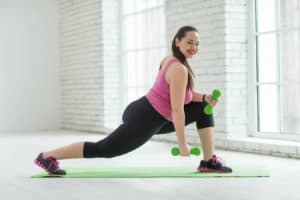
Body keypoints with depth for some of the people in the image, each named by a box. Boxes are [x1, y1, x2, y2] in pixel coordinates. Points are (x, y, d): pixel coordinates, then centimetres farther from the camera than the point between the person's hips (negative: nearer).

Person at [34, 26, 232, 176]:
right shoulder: (179, 69, -21)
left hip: (147, 114, 10)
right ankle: (48, 157, 9)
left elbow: (185, 93, 19)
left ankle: (209, 161, 12)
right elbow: (177, 109, -20)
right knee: (103, 149, -1)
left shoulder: (170, 59, 9)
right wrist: (182, 144, -14)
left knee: (203, 108, 10)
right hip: (144, 121, -10)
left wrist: (205, 97, 0)